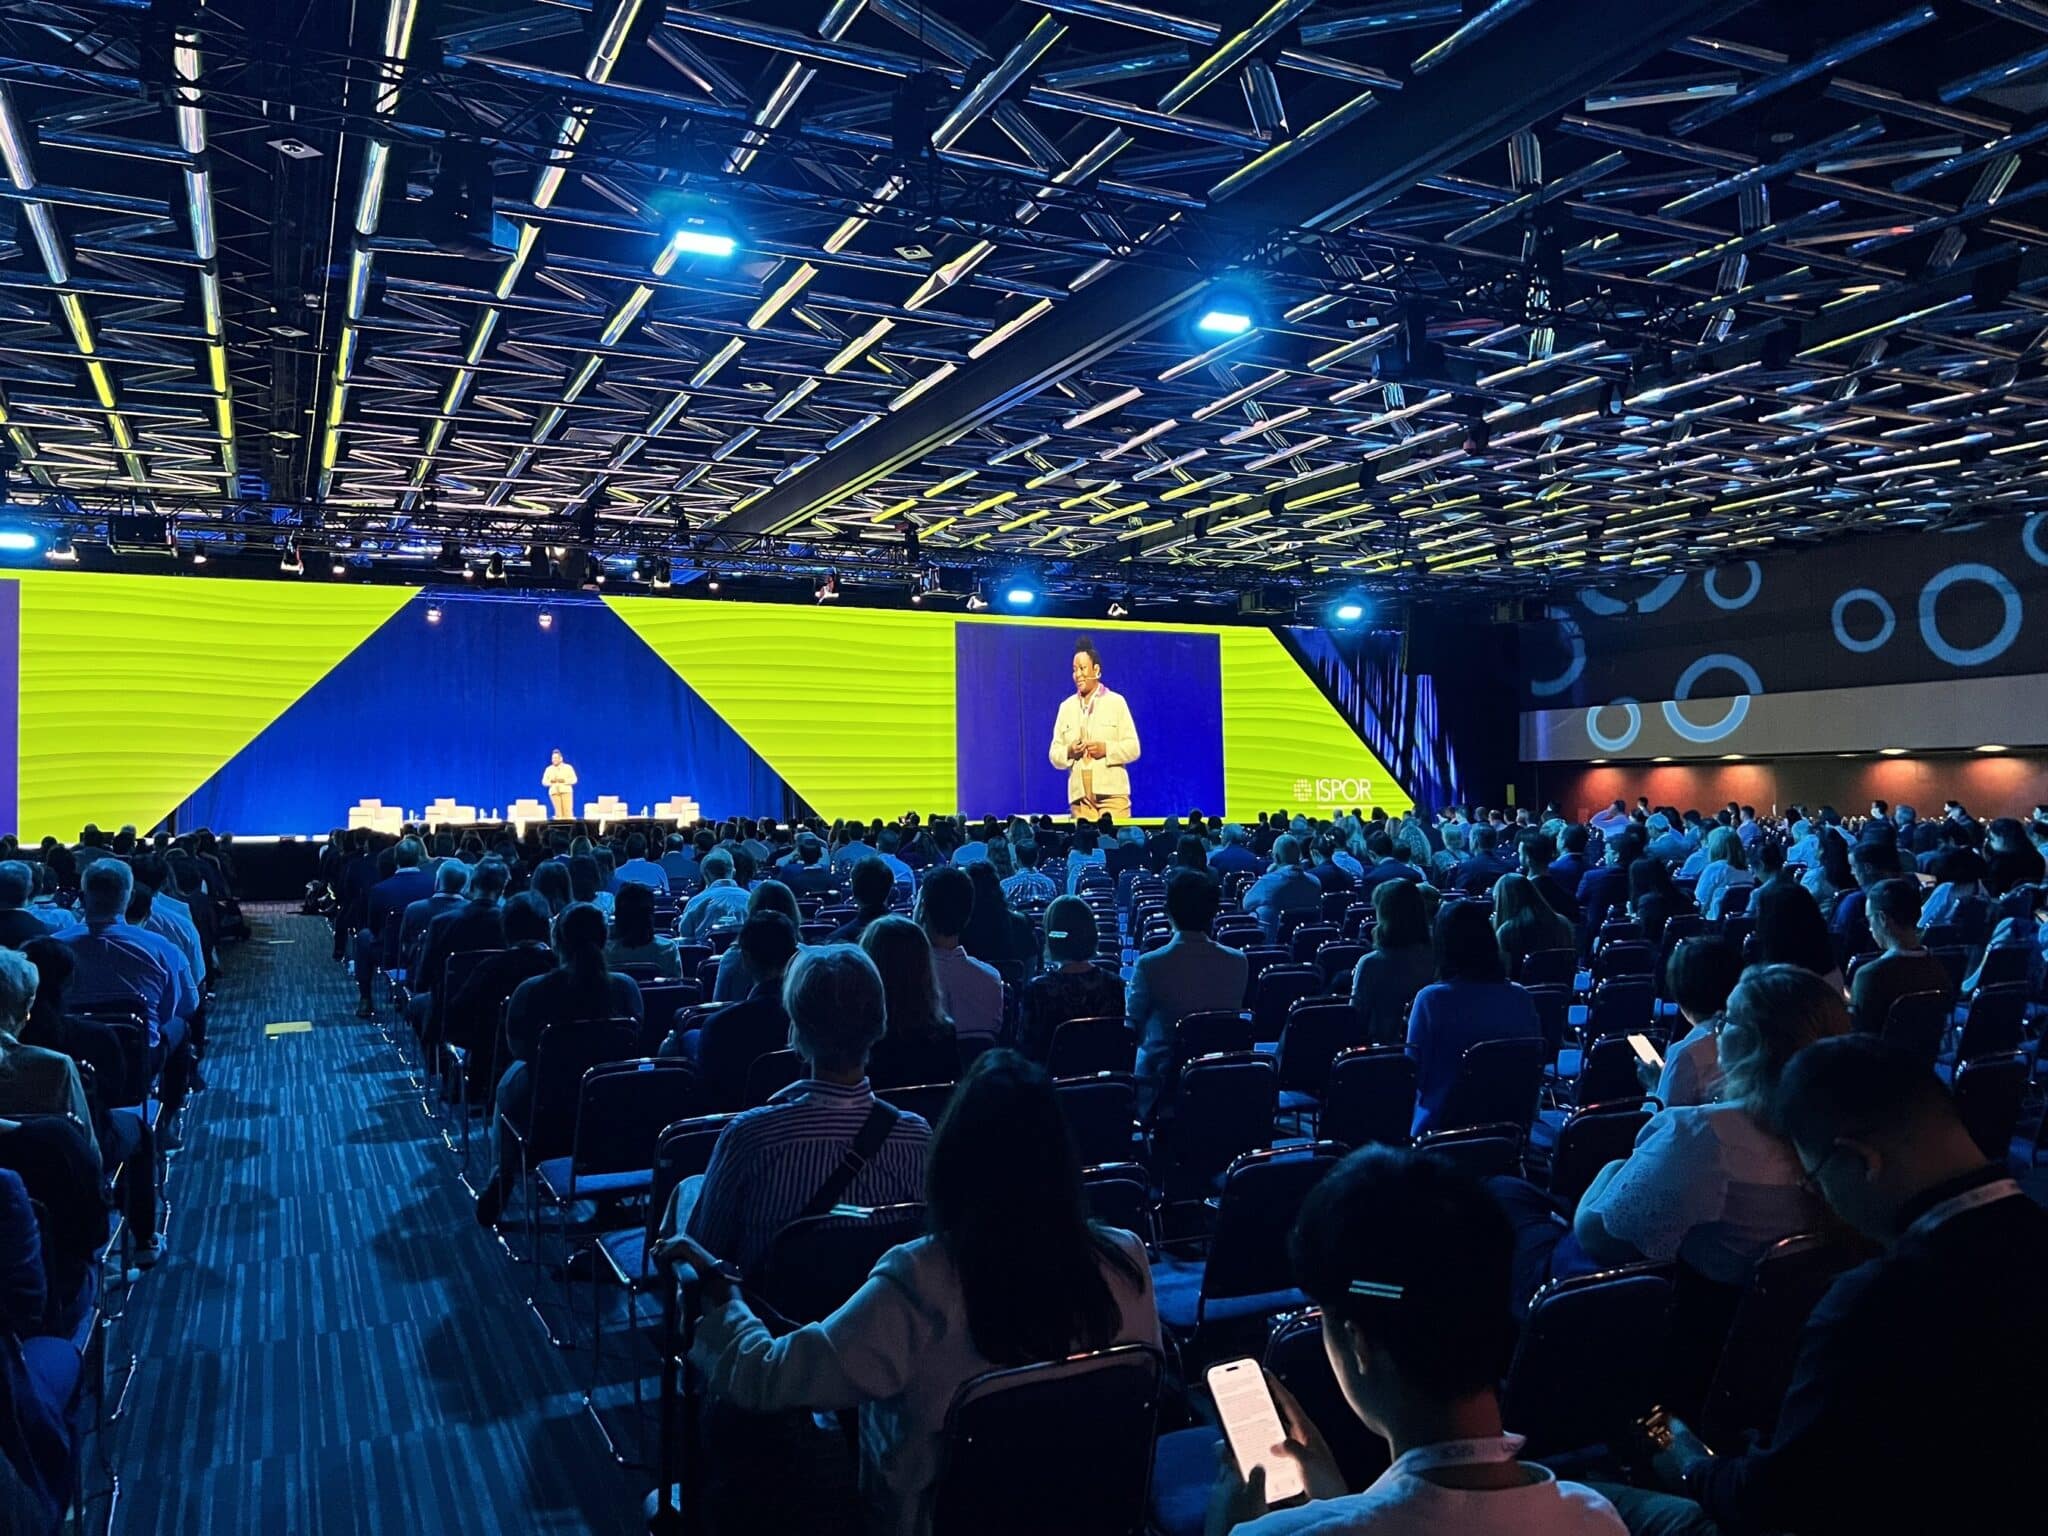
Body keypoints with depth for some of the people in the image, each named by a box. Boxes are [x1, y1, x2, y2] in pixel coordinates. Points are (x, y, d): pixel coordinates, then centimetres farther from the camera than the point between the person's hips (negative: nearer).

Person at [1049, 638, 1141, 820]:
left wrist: (1106, 749, -14)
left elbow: (1133, 748, 1)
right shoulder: (1066, 707, 13)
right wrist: (1068, 752, -9)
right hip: (1079, 796, 3)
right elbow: (1054, 754, 12)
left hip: (1113, 793, -2)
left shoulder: (1116, 702, 4)